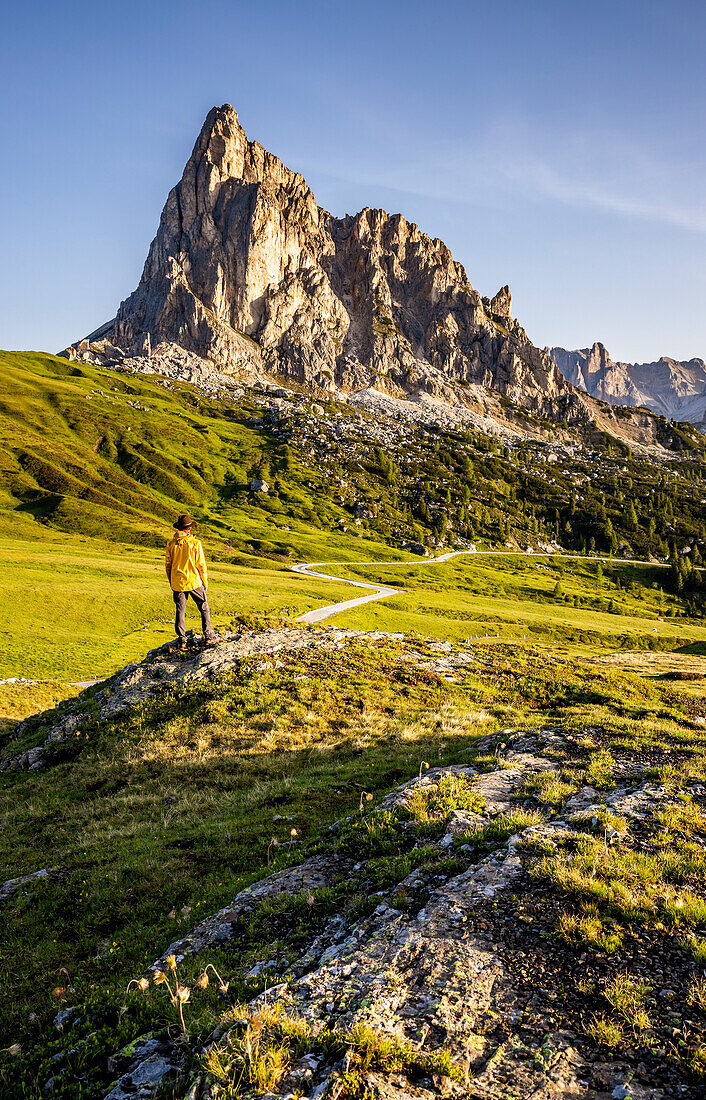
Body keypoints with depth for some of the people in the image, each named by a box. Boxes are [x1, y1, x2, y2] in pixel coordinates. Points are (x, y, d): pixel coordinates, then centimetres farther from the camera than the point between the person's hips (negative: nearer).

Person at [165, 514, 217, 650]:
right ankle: (209, 637, 11)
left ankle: (181, 640, 9)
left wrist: (171, 582, 18)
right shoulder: (195, 543, -11)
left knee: (180, 611, 10)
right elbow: (201, 565, -7)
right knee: (204, 608, 10)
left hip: (177, 583, 3)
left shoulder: (171, 544, -2)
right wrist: (205, 582, 5)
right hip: (194, 582, -3)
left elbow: (168, 564, 6)